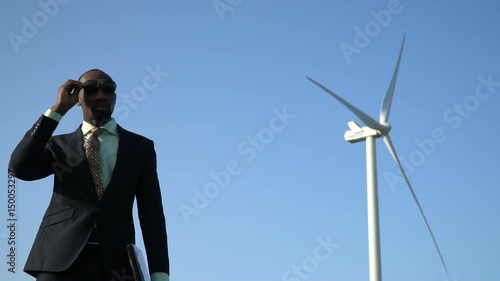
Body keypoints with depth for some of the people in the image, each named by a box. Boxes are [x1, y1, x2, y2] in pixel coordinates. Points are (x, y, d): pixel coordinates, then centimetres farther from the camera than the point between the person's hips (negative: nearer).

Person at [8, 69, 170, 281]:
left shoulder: (140, 146, 15)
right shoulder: (60, 144, 17)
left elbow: (151, 212, 9)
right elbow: (19, 168, -2)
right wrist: (58, 109, -1)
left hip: (114, 260, 0)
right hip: (60, 258, 0)